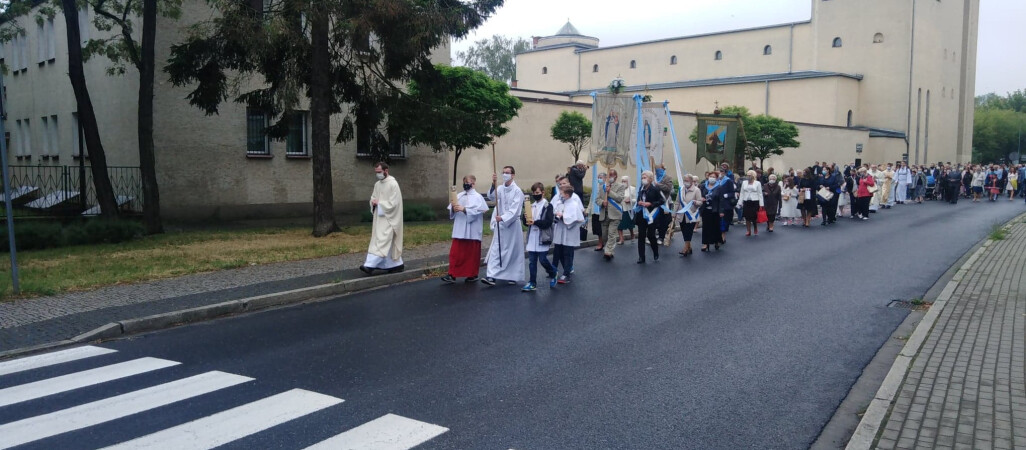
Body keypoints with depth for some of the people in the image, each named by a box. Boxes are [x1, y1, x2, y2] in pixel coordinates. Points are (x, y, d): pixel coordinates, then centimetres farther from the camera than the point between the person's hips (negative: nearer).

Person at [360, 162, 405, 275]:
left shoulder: (393, 184, -12)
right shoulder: (377, 184, 12)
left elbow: (393, 203, -17)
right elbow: (373, 198, 18)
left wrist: (379, 203, -12)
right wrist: (374, 202, -5)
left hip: (388, 218, -8)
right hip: (380, 217, 8)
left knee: (382, 241, -13)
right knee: (390, 243, 10)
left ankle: (370, 265, -20)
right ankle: (397, 264, 18)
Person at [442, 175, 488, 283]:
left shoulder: (477, 197, -2)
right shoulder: (459, 196, 11)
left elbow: (477, 210, -15)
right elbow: (451, 210, 7)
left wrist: (464, 209, -22)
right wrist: (453, 208, -15)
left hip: (472, 231, -4)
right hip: (459, 230, 4)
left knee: (472, 253, 4)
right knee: (455, 252, 0)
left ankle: (473, 275, 16)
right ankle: (452, 275, 1)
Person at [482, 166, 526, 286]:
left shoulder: (517, 191, -9)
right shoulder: (500, 188, 6)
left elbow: (514, 210, -16)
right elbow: (491, 197, -12)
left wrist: (503, 218, -28)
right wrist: (493, 184, -27)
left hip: (512, 225, -4)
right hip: (500, 224, 4)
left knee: (513, 251, 3)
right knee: (495, 250, 0)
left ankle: (513, 276, 11)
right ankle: (491, 276, 1)